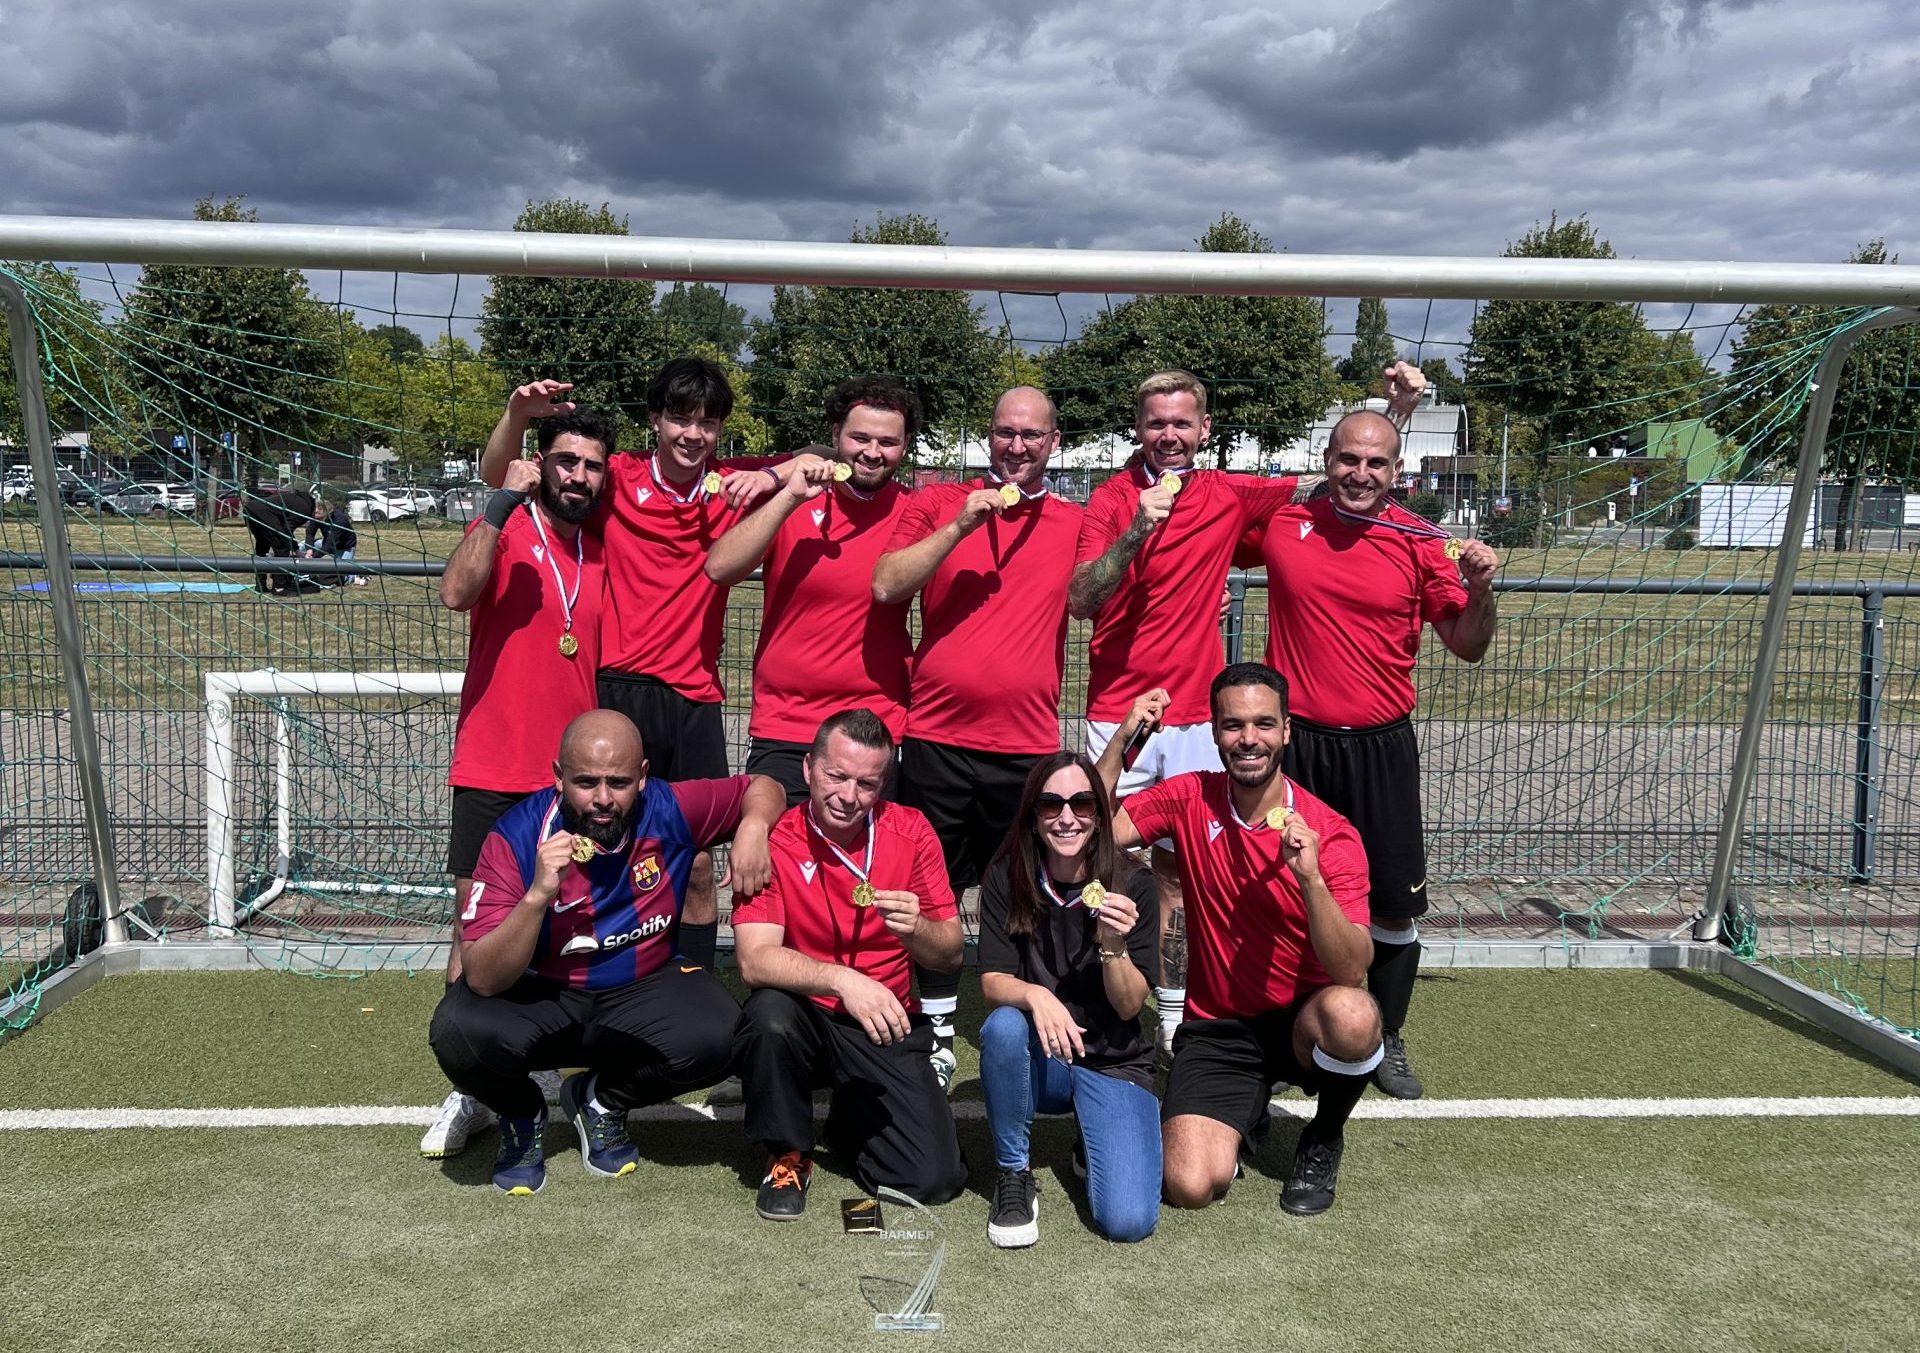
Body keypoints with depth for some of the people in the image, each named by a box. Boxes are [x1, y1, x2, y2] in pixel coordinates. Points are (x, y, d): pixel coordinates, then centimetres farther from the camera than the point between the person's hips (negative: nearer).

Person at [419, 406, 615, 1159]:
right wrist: (503, 503, -26)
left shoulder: (606, 555, 9)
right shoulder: (506, 531, -4)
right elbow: (455, 593, -25)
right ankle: (470, 1089, 10)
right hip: (493, 771, -4)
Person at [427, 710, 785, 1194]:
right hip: (538, 997, -1)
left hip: (643, 989, 2)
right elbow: (483, 980, -26)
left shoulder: (671, 811, -15)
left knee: (716, 1036, -28)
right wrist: (538, 894, -41)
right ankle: (521, 1116, 6)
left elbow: (761, 788, 3)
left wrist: (752, 828, -20)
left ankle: (601, 1100, 6)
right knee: (459, 1032, -32)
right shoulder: (517, 836, -21)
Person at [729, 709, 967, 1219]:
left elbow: (951, 955, -4)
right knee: (769, 1015, -36)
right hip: (805, 1015, -1)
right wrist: (842, 979, -38)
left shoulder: (911, 833, -5)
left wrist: (916, 929, -27)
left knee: (934, 1178, -15)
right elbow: (754, 959, -23)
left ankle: (851, 1120, 21)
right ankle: (788, 1153, -5)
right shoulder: (773, 841, -12)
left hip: (885, 1026, 1)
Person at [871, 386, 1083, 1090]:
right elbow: (886, 586, -6)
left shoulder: (1075, 522, 10)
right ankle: (937, 1033, 24)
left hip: (1028, 745, 0)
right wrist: (960, 526, -14)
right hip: (936, 735, 0)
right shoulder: (937, 503, 5)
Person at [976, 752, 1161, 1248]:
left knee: (1128, 1220, -21)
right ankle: (1014, 1173, -11)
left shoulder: (1131, 885, -10)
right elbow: (992, 983, -13)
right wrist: (1034, 995, -35)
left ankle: (1091, 1145, 15)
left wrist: (1113, 945, -29)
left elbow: (1130, 1006, -9)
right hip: (1038, 1059, 1)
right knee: (1003, 1026, -36)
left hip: (1114, 1064, 0)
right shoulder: (1006, 878, -8)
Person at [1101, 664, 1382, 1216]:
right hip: (1216, 1029, 1)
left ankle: (1324, 1138, -2)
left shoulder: (1332, 834, -13)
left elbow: (1352, 971, -21)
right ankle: (1246, 1115, 17)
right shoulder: (1190, 798, -4)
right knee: (1191, 1186, -21)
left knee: (1351, 1014, -37)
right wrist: (1121, 738, -22)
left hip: (1302, 1024, -1)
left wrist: (1310, 877, -36)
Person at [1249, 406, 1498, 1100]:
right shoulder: (1282, 522, -1)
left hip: (1380, 749, 0)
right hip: (1296, 743, 0)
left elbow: (1467, 646, 2)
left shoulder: (1420, 542, -2)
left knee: (1395, 908, 6)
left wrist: (1479, 586, -14)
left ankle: (1388, 1043, 26)